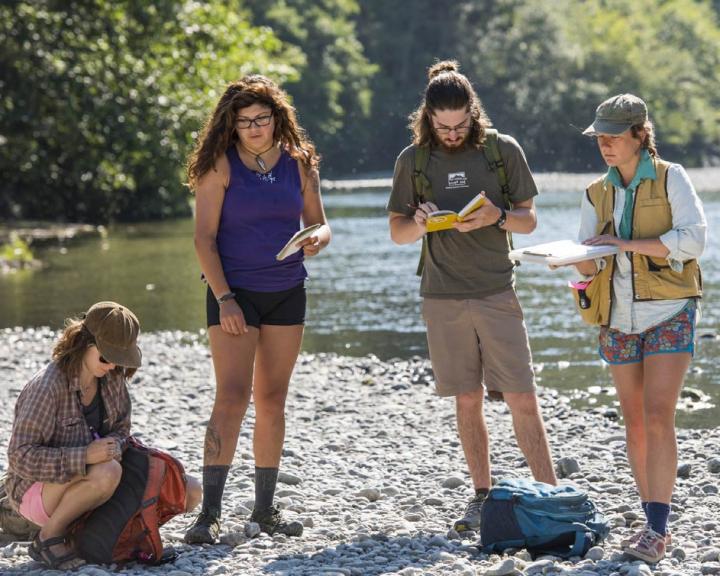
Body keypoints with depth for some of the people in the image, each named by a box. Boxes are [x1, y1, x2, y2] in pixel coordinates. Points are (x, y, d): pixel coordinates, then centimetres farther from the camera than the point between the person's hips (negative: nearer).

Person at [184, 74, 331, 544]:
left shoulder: (299, 163, 4)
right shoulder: (220, 165, -7)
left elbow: (320, 223, 9)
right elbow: (205, 238, -9)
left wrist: (318, 238, -15)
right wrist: (224, 298, -16)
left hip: (286, 292, 4)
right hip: (234, 293, -4)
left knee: (272, 400, 9)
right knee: (233, 397, -14)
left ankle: (265, 509, 18)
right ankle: (209, 514, -15)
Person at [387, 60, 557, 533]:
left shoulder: (504, 150, 0)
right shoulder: (413, 159, 3)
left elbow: (529, 221, 4)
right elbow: (397, 232, 9)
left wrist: (496, 217, -17)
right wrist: (419, 223, -14)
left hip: (497, 293, -1)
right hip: (444, 298, 1)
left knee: (523, 400, -6)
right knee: (467, 401, 7)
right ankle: (483, 498, 16)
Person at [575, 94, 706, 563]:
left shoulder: (671, 179, -4)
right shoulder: (597, 194, 10)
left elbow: (692, 238, -16)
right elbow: (590, 267, 9)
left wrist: (625, 244, -20)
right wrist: (585, 257, -15)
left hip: (669, 312, -5)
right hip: (620, 317, 5)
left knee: (658, 418, -14)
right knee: (634, 422, 6)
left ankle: (657, 530, -13)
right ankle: (655, 522, 15)